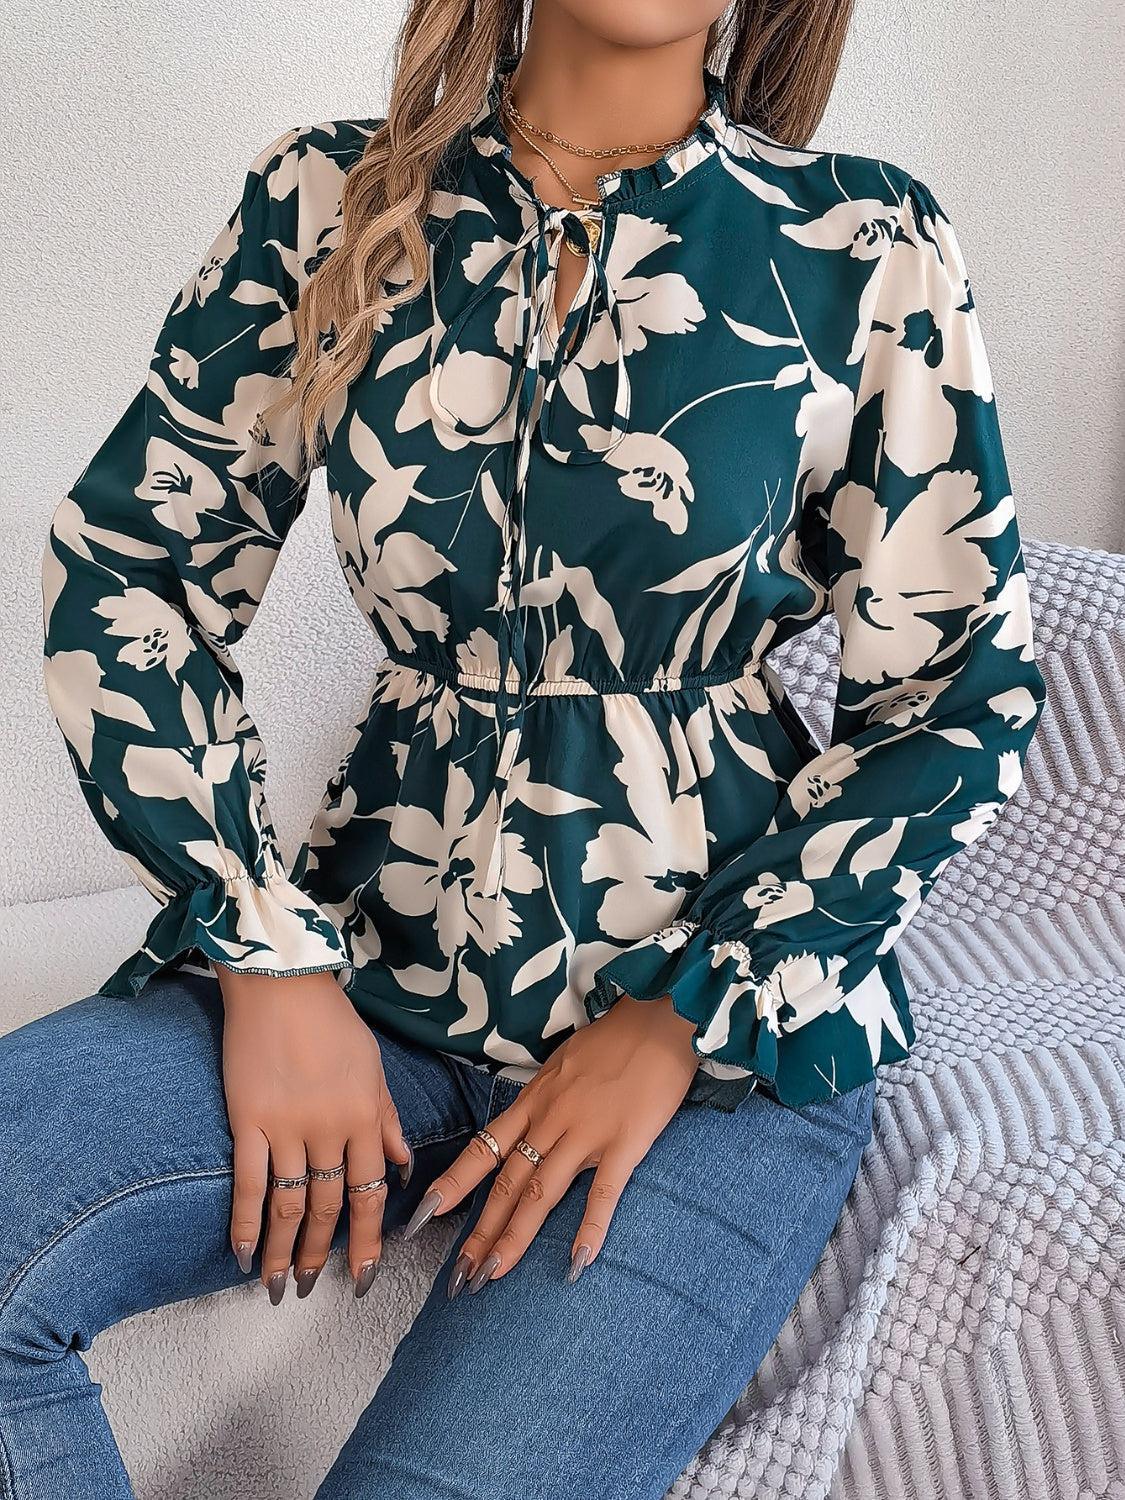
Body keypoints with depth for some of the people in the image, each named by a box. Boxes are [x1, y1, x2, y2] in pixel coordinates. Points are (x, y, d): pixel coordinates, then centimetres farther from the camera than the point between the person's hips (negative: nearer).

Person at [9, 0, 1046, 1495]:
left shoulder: (864, 248, -2)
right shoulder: (328, 201, 3)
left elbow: (964, 701, 0)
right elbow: (127, 566, 4)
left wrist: (683, 1022, -8)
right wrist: (268, 957, -6)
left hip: (726, 1021, -1)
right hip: (377, 968, 2)